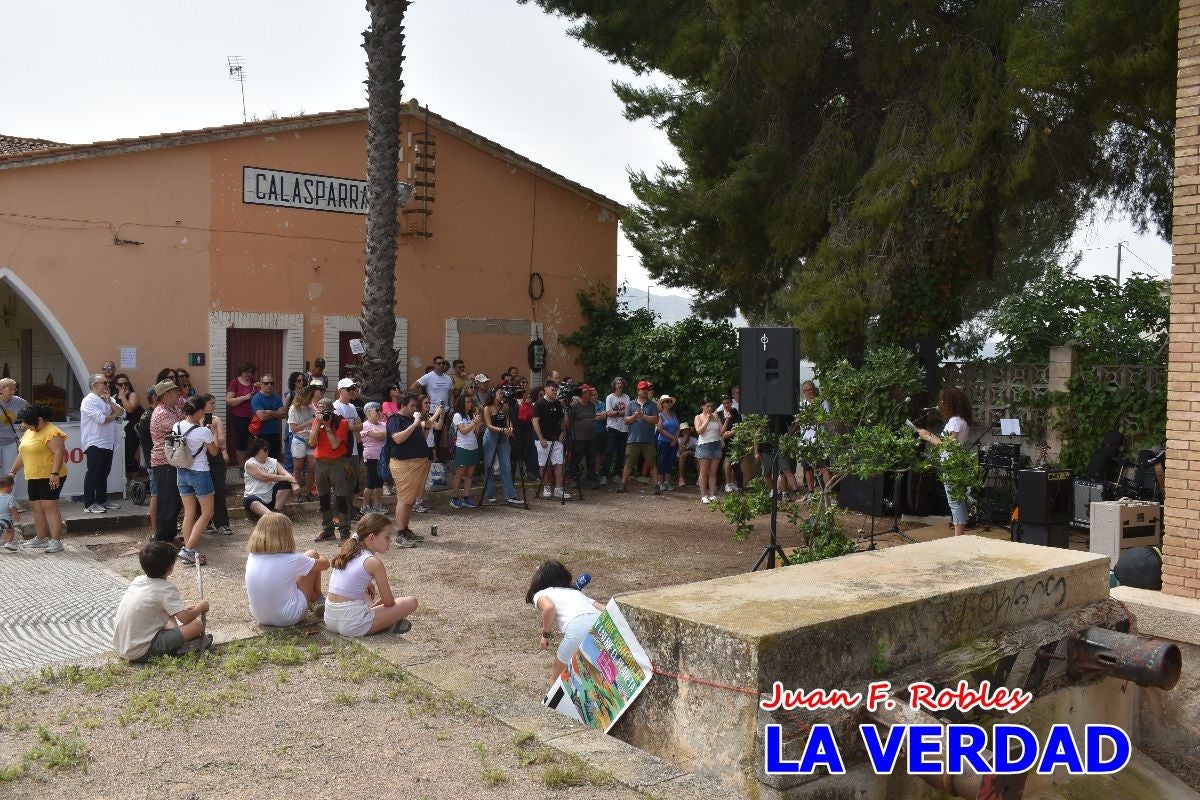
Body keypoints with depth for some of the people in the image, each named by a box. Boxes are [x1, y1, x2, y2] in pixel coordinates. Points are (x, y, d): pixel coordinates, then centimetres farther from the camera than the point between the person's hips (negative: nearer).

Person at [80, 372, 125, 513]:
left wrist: (110, 401, -5)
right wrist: (114, 415, -1)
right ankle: (89, 504, 1)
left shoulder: (109, 399, 17)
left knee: (104, 473, 14)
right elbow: (101, 419, -19)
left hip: (108, 443, 8)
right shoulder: (89, 401, -9)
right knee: (93, 474, -4)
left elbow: (122, 413, 6)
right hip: (95, 443, -8)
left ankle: (102, 500, 22)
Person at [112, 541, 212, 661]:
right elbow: (185, 618, -19)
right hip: (141, 652, -8)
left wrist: (184, 608, 23)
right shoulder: (166, 589, -16)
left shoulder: (138, 580, 6)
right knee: (198, 623, -13)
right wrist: (200, 607, 1)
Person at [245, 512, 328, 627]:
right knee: (312, 554, 6)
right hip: (288, 618, -5)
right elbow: (325, 564, -4)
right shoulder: (291, 560, -21)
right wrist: (320, 557, 21)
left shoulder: (251, 557, -9)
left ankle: (311, 603, 34)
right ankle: (317, 600, 27)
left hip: (259, 617, 5)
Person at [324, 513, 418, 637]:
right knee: (411, 602, -3)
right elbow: (389, 602, -5)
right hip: (353, 626, -8)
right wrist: (374, 604, 16)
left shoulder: (346, 553, 10)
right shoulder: (374, 562, -10)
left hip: (330, 621, 8)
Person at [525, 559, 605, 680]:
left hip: (578, 629, -6)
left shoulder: (540, 594, 20)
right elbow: (605, 610, 25)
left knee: (558, 675, 17)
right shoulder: (576, 592, 35)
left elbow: (549, 607, -4)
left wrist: (546, 634, 9)